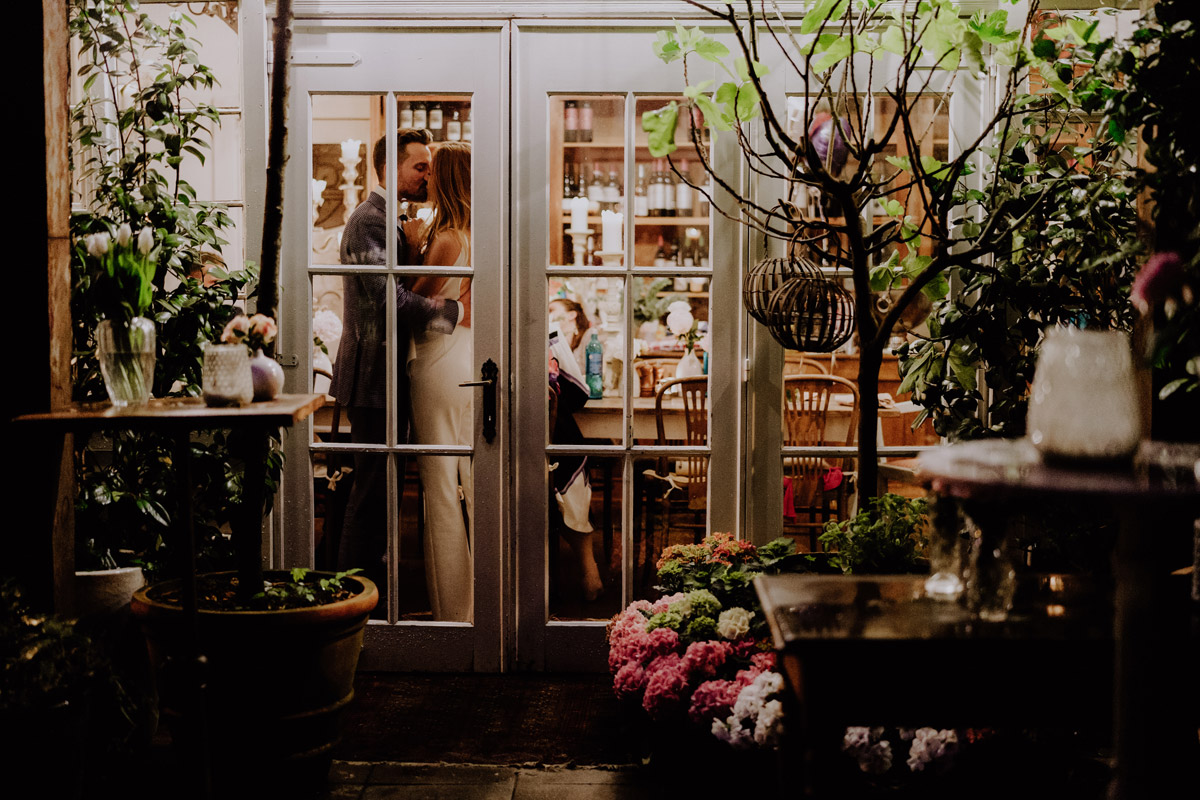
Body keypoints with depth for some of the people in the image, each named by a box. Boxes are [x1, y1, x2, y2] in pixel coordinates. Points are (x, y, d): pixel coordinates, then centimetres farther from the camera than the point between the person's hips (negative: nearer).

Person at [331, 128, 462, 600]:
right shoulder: (368, 221, -14)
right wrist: (457, 313, -23)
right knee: (373, 491, -6)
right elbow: (391, 299, -25)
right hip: (374, 375, -10)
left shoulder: (392, 221, 19)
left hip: (391, 374, 10)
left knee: (382, 490, 15)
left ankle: (375, 592, 24)